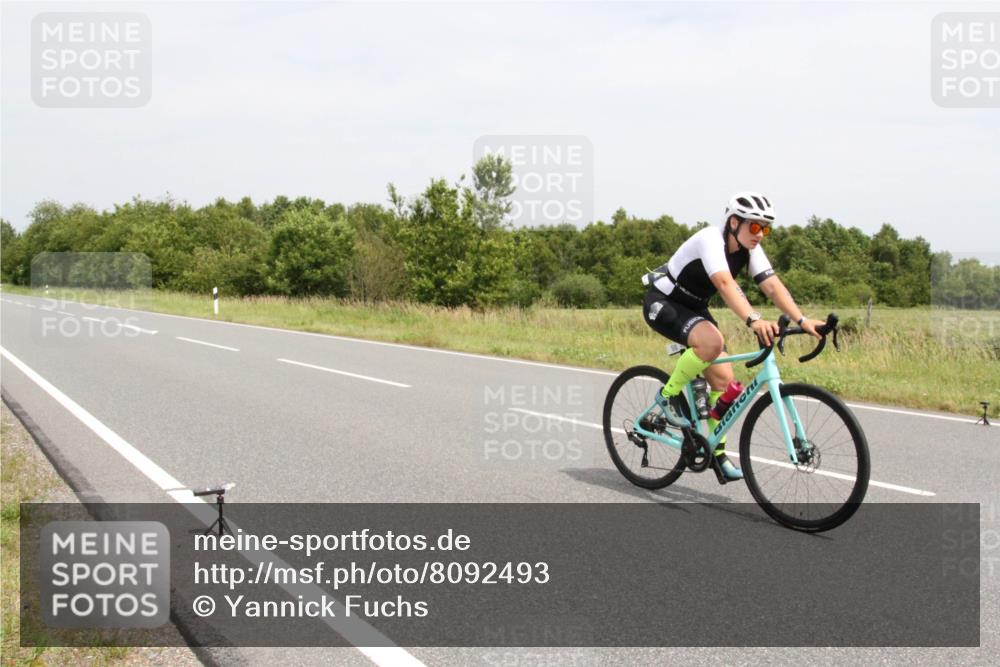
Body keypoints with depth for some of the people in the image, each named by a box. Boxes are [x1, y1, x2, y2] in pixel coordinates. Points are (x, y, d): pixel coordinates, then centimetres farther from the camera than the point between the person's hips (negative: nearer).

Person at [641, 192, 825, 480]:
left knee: (723, 377, -2)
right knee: (712, 341, -34)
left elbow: (772, 285, -16)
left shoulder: (750, 249, -7)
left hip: (694, 308, 8)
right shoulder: (711, 239, -29)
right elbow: (725, 284, -45)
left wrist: (802, 320, -30)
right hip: (662, 304, -8)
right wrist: (754, 320, -59)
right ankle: (669, 394, -12)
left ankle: (717, 451, 11)